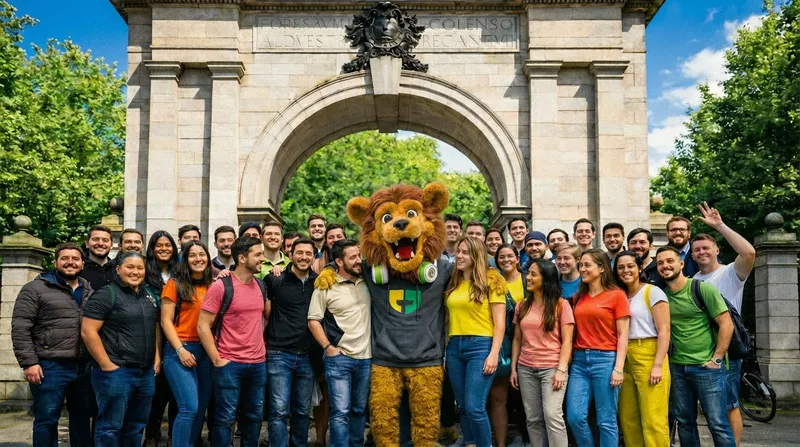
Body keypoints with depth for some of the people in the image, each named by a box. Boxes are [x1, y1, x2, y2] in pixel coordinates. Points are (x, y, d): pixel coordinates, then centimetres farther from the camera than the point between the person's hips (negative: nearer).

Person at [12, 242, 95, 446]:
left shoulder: (89, 292, 14)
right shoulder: (36, 289, -3)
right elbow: (20, 328, -8)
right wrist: (29, 362, -14)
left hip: (85, 367, 5)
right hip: (50, 367, -5)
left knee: (83, 418, 14)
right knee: (47, 420, 3)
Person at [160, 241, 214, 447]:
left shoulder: (212, 286, 10)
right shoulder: (175, 284, -1)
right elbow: (166, 321, -5)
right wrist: (180, 350, -12)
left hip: (206, 350, 5)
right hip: (180, 350, -5)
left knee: (201, 407, 8)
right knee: (189, 408, -12)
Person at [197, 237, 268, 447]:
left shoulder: (261, 285, 8)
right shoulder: (220, 286, -11)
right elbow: (203, 326, -12)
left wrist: (260, 342, 11)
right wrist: (217, 360, -13)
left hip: (258, 363, 6)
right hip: (229, 363, -6)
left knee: (254, 416, 14)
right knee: (226, 417, 2)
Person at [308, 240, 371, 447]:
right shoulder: (325, 286, -5)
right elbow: (313, 320, -4)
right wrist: (328, 348, -10)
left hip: (366, 357, 4)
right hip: (339, 358, -4)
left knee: (359, 410, 15)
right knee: (341, 412, -5)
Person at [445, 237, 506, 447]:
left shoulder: (489, 283, -2)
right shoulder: (453, 284, 14)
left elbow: (499, 322, -5)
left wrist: (494, 353, -13)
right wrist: (445, 349, 11)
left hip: (480, 346, -6)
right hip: (455, 346, 6)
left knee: (475, 407, -10)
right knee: (463, 406, 9)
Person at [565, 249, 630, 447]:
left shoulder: (616, 295, -2)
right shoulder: (578, 297, 14)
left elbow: (622, 335, -5)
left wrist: (619, 368, -11)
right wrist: (569, 360, 8)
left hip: (605, 360, -5)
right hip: (579, 360, 5)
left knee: (606, 421, 1)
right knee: (575, 417, -1)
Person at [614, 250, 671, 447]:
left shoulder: (652, 292, -2)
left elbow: (664, 331, -8)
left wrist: (658, 365, -16)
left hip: (649, 357, -7)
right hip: (626, 360, 7)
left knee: (653, 420, -7)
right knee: (627, 418, 9)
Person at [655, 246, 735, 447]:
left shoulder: (703, 289, -7)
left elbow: (726, 325, -9)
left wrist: (716, 359, -11)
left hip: (706, 367, -4)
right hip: (676, 368, 4)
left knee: (717, 423, -1)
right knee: (685, 422, 12)